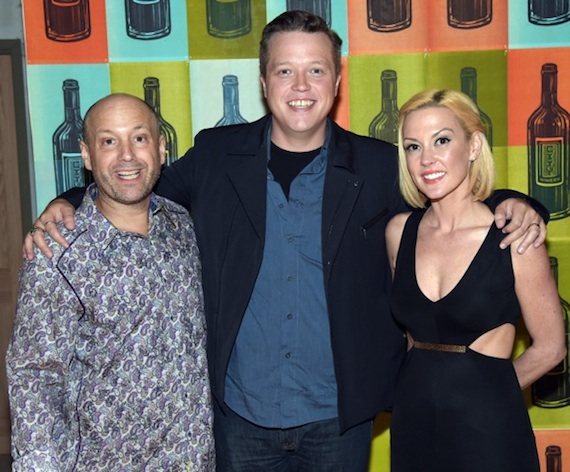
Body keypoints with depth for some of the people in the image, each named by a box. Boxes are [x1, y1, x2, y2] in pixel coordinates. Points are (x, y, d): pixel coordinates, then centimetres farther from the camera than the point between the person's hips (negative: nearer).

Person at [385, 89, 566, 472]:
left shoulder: (514, 239, -13)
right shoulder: (399, 231, 0)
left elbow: (550, 348, -3)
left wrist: (485, 389, 5)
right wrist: (427, 384, 10)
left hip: (487, 428, -4)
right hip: (412, 423, 4)